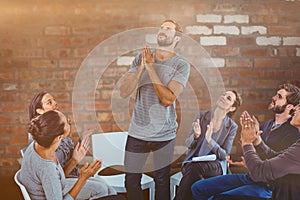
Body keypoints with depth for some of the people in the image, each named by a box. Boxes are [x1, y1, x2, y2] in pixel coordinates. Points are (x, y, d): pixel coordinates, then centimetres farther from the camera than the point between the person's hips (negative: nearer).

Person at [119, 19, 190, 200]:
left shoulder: (181, 65, -5)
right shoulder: (142, 57, 3)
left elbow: (168, 99, -18)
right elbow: (124, 92, -5)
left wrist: (151, 68, -18)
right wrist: (141, 68, -17)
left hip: (164, 135, -2)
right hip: (137, 132, 2)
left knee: (162, 182, 11)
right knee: (131, 182, 7)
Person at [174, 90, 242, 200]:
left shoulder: (232, 126, -1)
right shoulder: (201, 116, 2)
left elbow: (224, 155, -5)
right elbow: (188, 144, 3)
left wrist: (209, 140, -22)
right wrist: (196, 135, -20)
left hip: (215, 165, -1)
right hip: (192, 161, 1)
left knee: (195, 168, -34)